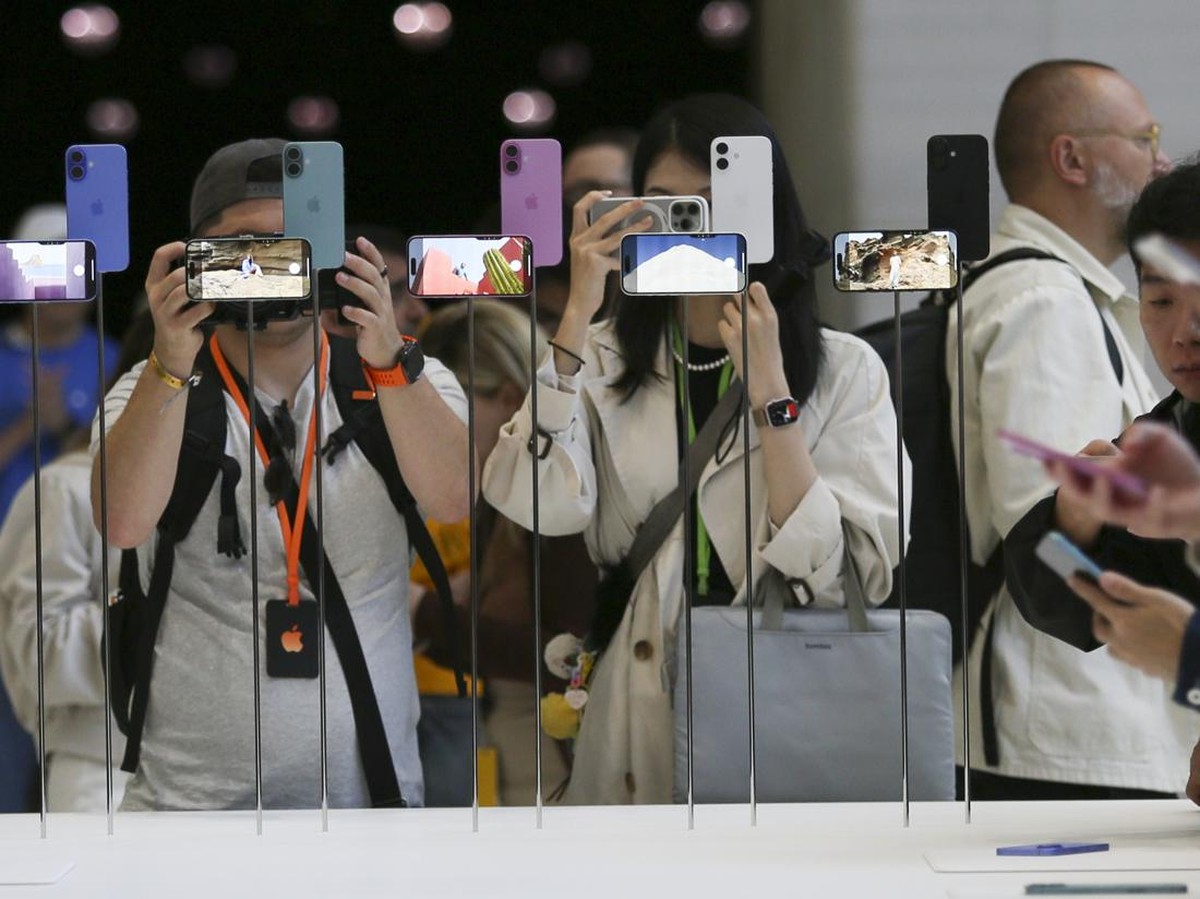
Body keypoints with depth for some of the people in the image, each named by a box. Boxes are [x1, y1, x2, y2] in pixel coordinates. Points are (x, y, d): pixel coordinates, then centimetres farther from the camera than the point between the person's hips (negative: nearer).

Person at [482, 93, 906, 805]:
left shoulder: (845, 370, 3)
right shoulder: (602, 360, 9)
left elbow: (850, 575, -9)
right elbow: (539, 506, -10)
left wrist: (769, 393, -12)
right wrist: (578, 313, -9)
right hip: (637, 719, 1)